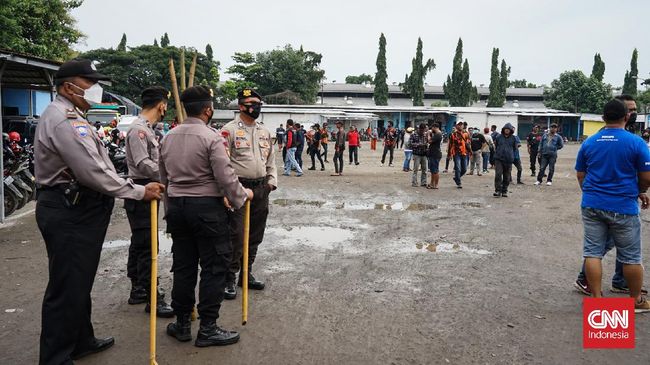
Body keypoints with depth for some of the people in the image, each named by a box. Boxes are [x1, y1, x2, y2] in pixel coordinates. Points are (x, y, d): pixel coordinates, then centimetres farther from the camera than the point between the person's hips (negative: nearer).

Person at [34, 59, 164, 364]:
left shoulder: (70, 117, 18)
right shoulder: (63, 120, -18)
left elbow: (92, 167, 17)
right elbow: (93, 173, -24)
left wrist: (139, 188, 12)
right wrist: (140, 192, -18)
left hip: (78, 209, 11)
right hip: (69, 213, -11)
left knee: (80, 282, 21)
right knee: (67, 287, -3)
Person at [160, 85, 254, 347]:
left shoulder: (168, 138, 9)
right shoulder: (212, 138, -14)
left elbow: (164, 177, 14)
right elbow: (226, 177, -16)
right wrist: (242, 196, 1)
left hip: (175, 205, 7)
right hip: (206, 207, -7)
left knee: (183, 266, 14)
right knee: (214, 267, 3)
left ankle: (182, 324, 24)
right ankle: (207, 329, 9)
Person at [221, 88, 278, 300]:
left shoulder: (264, 132, 16)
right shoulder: (230, 130, -6)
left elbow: (270, 161, 22)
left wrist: (271, 181, 10)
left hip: (261, 189, 7)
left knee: (255, 236, 13)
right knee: (235, 237, -7)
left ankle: (246, 274, 26)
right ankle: (229, 279, 4)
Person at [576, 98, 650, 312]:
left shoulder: (588, 143, 3)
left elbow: (580, 175, 10)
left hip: (592, 205, 3)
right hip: (623, 207, -3)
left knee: (593, 253, 6)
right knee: (630, 257, 11)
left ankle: (596, 298, 9)